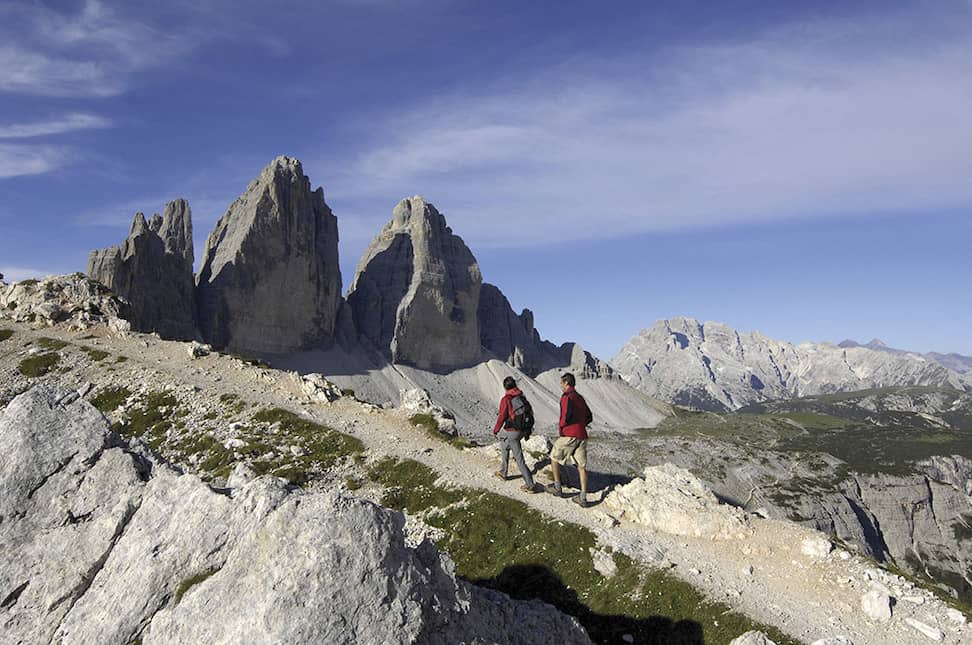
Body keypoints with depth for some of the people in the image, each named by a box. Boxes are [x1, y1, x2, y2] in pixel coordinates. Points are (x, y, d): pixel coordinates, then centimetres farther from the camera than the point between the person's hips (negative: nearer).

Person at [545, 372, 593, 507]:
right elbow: (589, 417, 21)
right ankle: (583, 498, 3)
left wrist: (561, 424, -5)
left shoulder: (567, 396, -8)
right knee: (581, 466, 6)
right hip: (582, 436, 7)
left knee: (554, 457, 14)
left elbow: (567, 414, -23)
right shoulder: (580, 398, 18)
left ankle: (557, 487, 18)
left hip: (569, 435, -7)